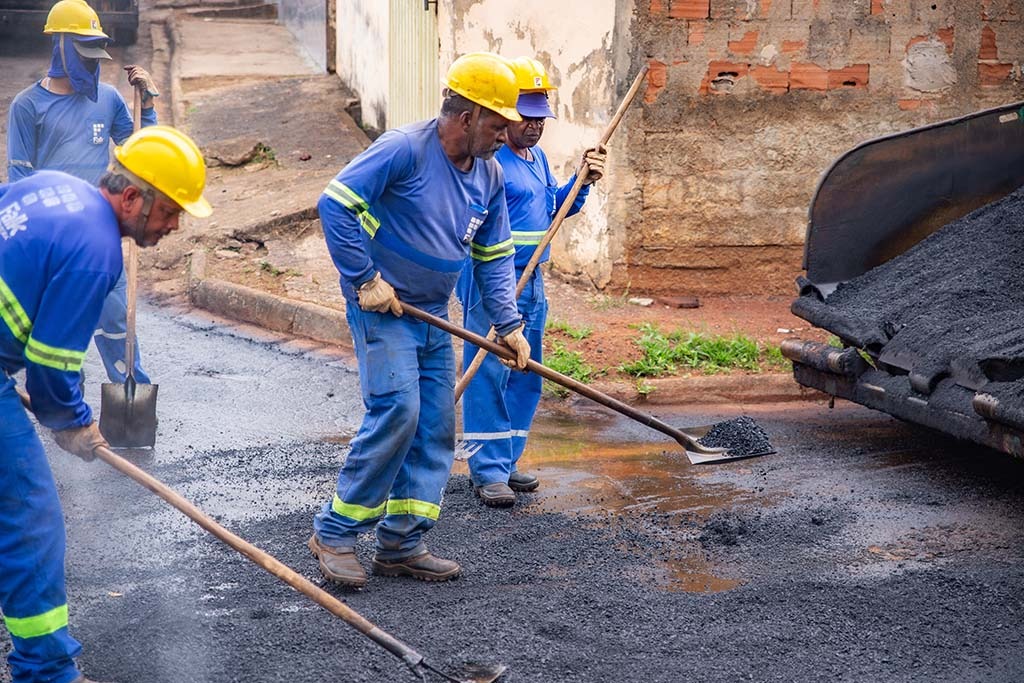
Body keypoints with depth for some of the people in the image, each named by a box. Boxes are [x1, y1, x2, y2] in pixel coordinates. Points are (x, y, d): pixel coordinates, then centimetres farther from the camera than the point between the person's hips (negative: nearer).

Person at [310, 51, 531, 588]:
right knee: (396, 412, -18)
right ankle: (335, 531, -5)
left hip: (434, 317, 8)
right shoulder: (404, 150, -17)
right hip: (382, 308, -8)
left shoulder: (488, 175, 7)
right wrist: (364, 281, -19)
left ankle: (400, 544, 14)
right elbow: (335, 204, -19)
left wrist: (508, 324, 4)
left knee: (435, 428, 5)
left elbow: (494, 256, 14)